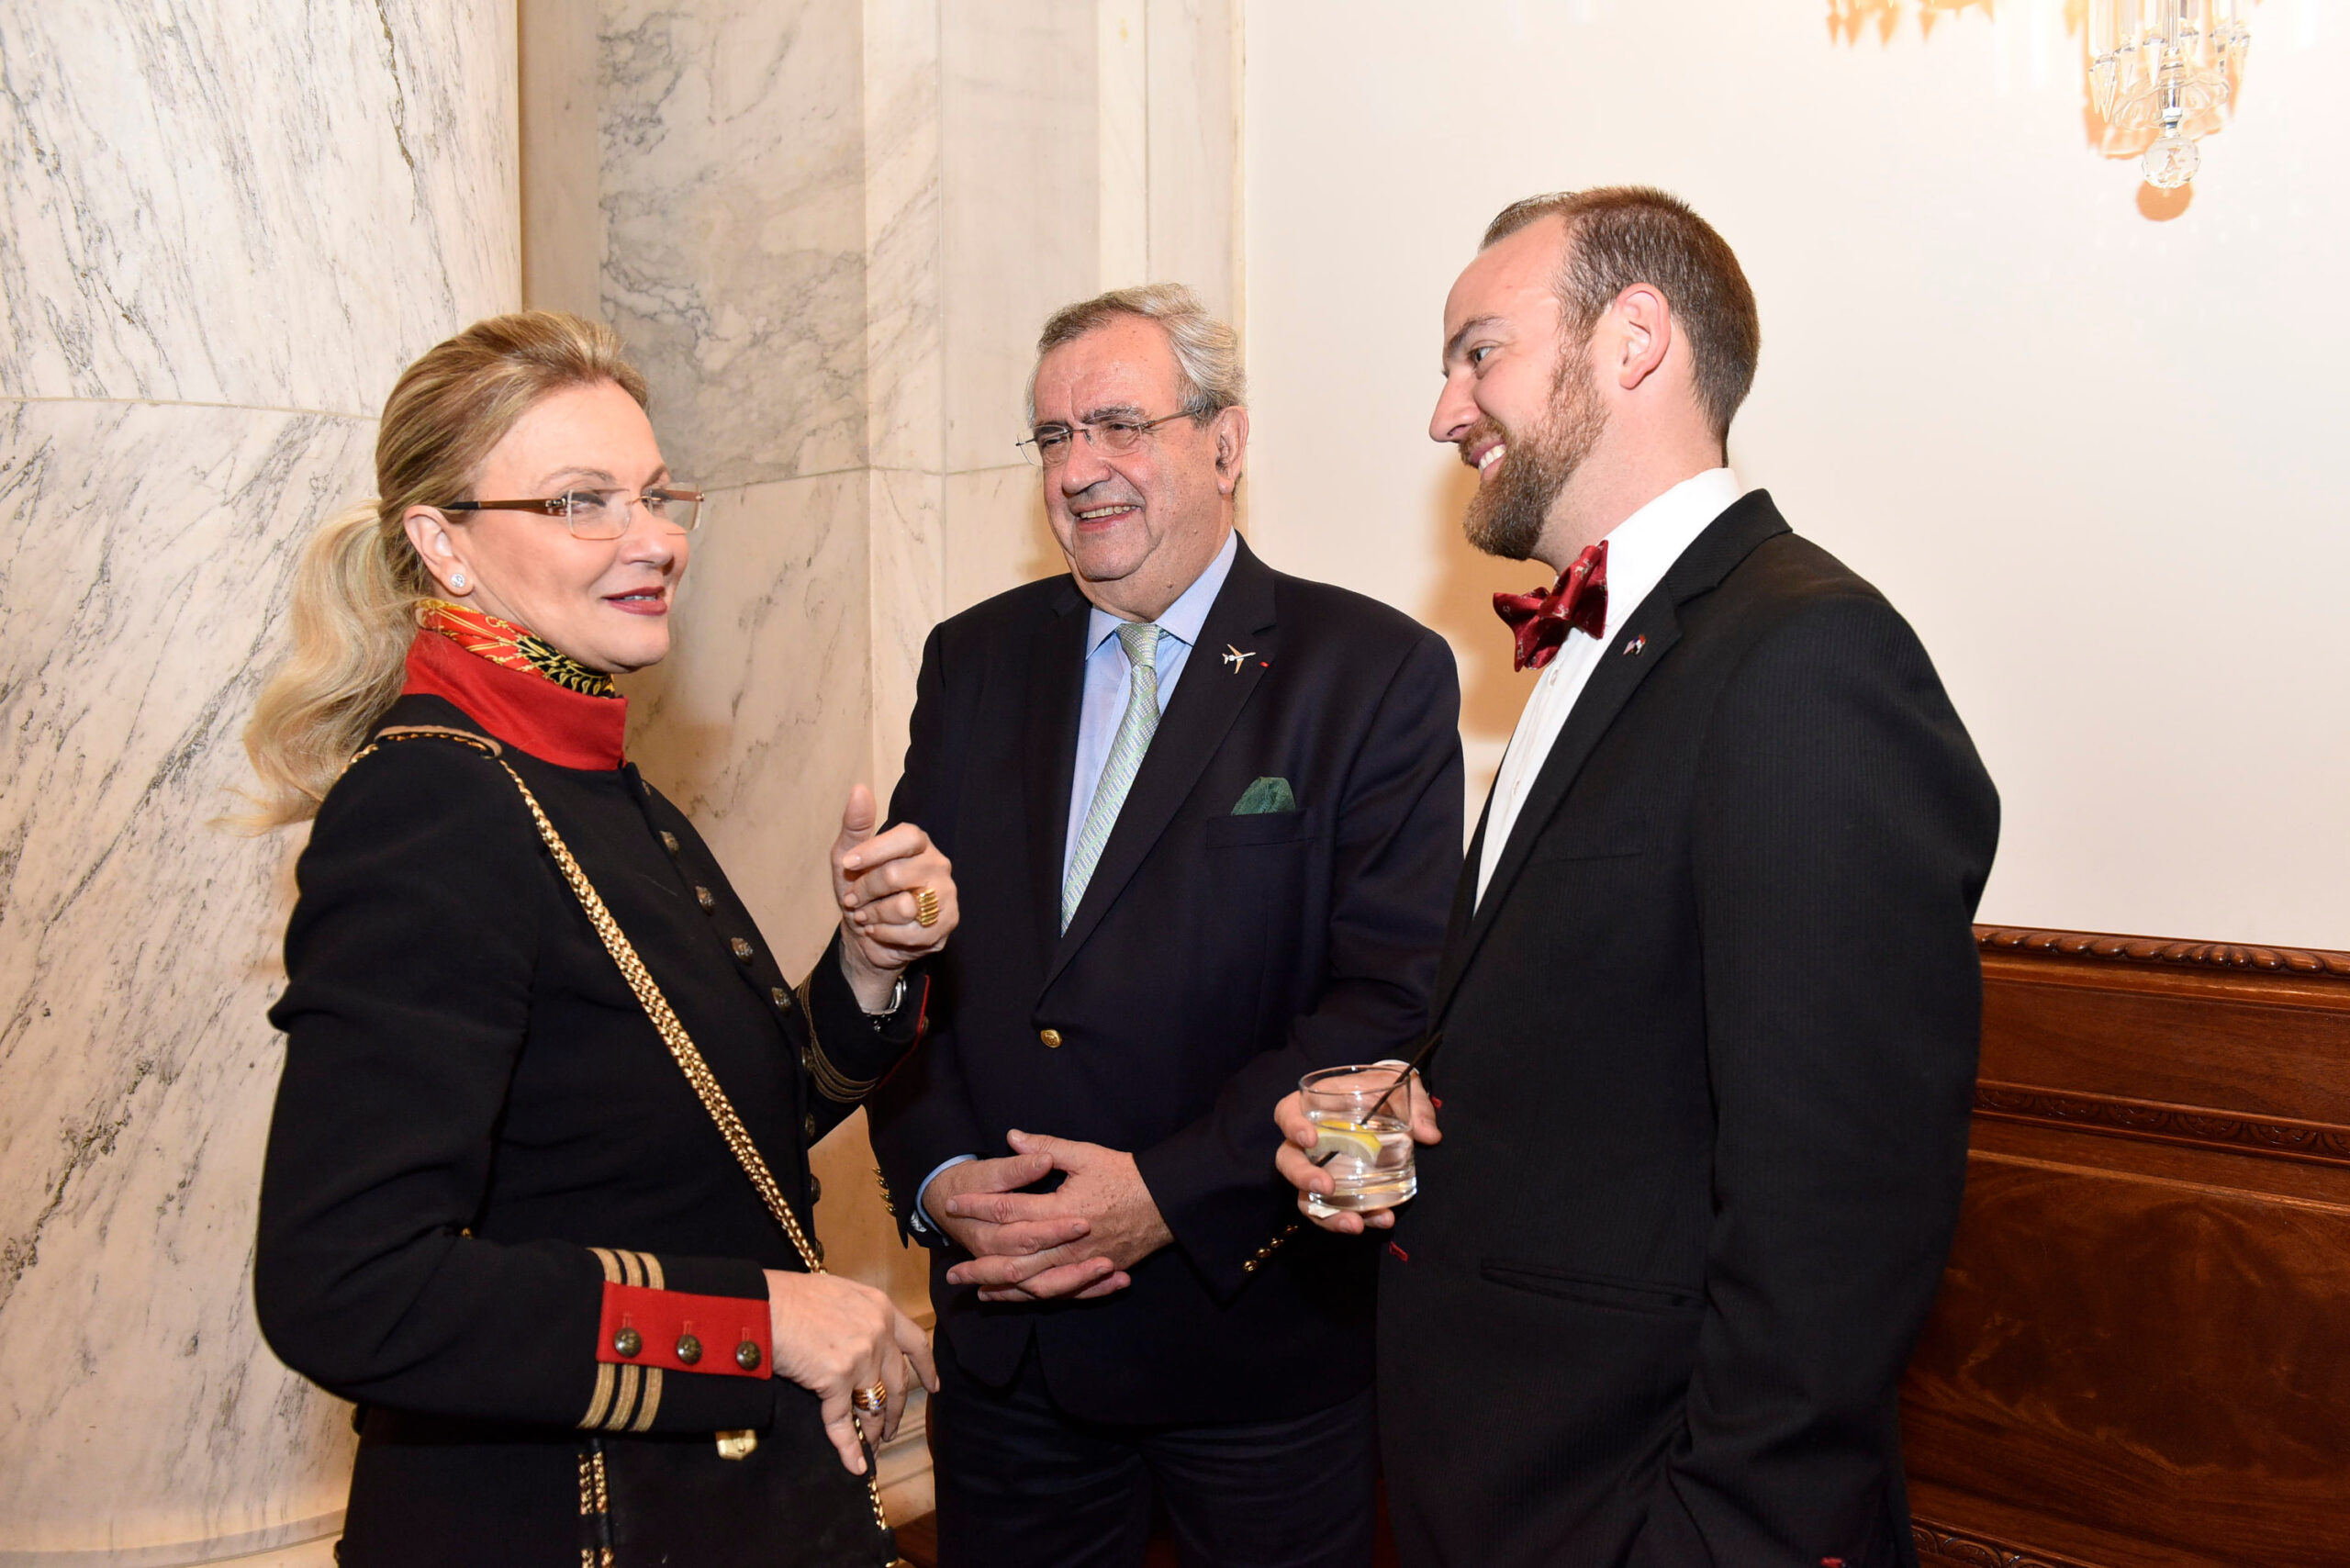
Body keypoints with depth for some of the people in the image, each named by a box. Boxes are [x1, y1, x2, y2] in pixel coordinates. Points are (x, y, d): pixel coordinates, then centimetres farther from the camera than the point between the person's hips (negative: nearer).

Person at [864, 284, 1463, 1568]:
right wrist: (938, 1173, -8)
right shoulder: (972, 662, 7)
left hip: (1260, 1331, -3)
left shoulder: (1380, 673, -8)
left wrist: (1169, 1194, -19)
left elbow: (1396, 994, -14)